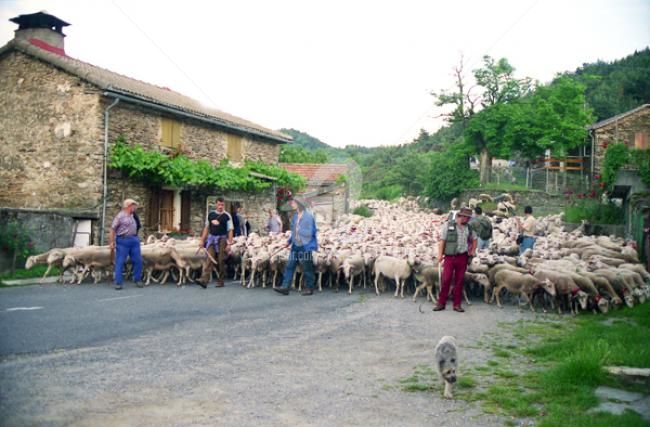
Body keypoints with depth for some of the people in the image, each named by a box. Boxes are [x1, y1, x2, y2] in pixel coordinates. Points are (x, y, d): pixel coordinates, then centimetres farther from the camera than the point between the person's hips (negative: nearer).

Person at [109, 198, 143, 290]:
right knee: (120, 262, -2)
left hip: (134, 240, 7)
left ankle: (137, 279, 18)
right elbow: (113, 230, -9)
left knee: (138, 261, 6)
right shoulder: (120, 216, -7)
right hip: (123, 241, -7)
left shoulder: (132, 216, 15)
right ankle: (118, 282, 3)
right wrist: (111, 242, -13)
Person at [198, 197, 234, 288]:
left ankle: (220, 281, 13)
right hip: (211, 238, 2)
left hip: (222, 239, -2)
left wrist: (229, 243, -12)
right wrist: (202, 240, 9)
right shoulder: (211, 214, 7)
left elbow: (230, 230, -5)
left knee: (221, 261, 4)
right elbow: (206, 228, 13)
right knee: (208, 259, -8)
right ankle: (204, 280, -16)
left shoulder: (227, 216, -3)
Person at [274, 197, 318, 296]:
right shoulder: (295, 216, 9)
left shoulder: (308, 216, -14)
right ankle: (285, 287, 8)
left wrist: (299, 230, -14)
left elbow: (310, 233, -17)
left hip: (305, 246, -7)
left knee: (307, 269, 4)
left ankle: (309, 288, 17)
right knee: (289, 266, 5)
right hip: (296, 246, 7)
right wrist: (289, 241, 14)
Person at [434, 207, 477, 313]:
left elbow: (474, 239, 27)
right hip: (449, 257, -3)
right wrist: (440, 255, -8)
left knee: (459, 281, 7)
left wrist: (473, 251, 17)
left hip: (462, 257, 4)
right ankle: (441, 303, 5)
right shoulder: (448, 225, -2)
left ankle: (457, 304, 14)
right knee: (446, 280, -4)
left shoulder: (468, 227, 10)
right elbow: (442, 240, -3)